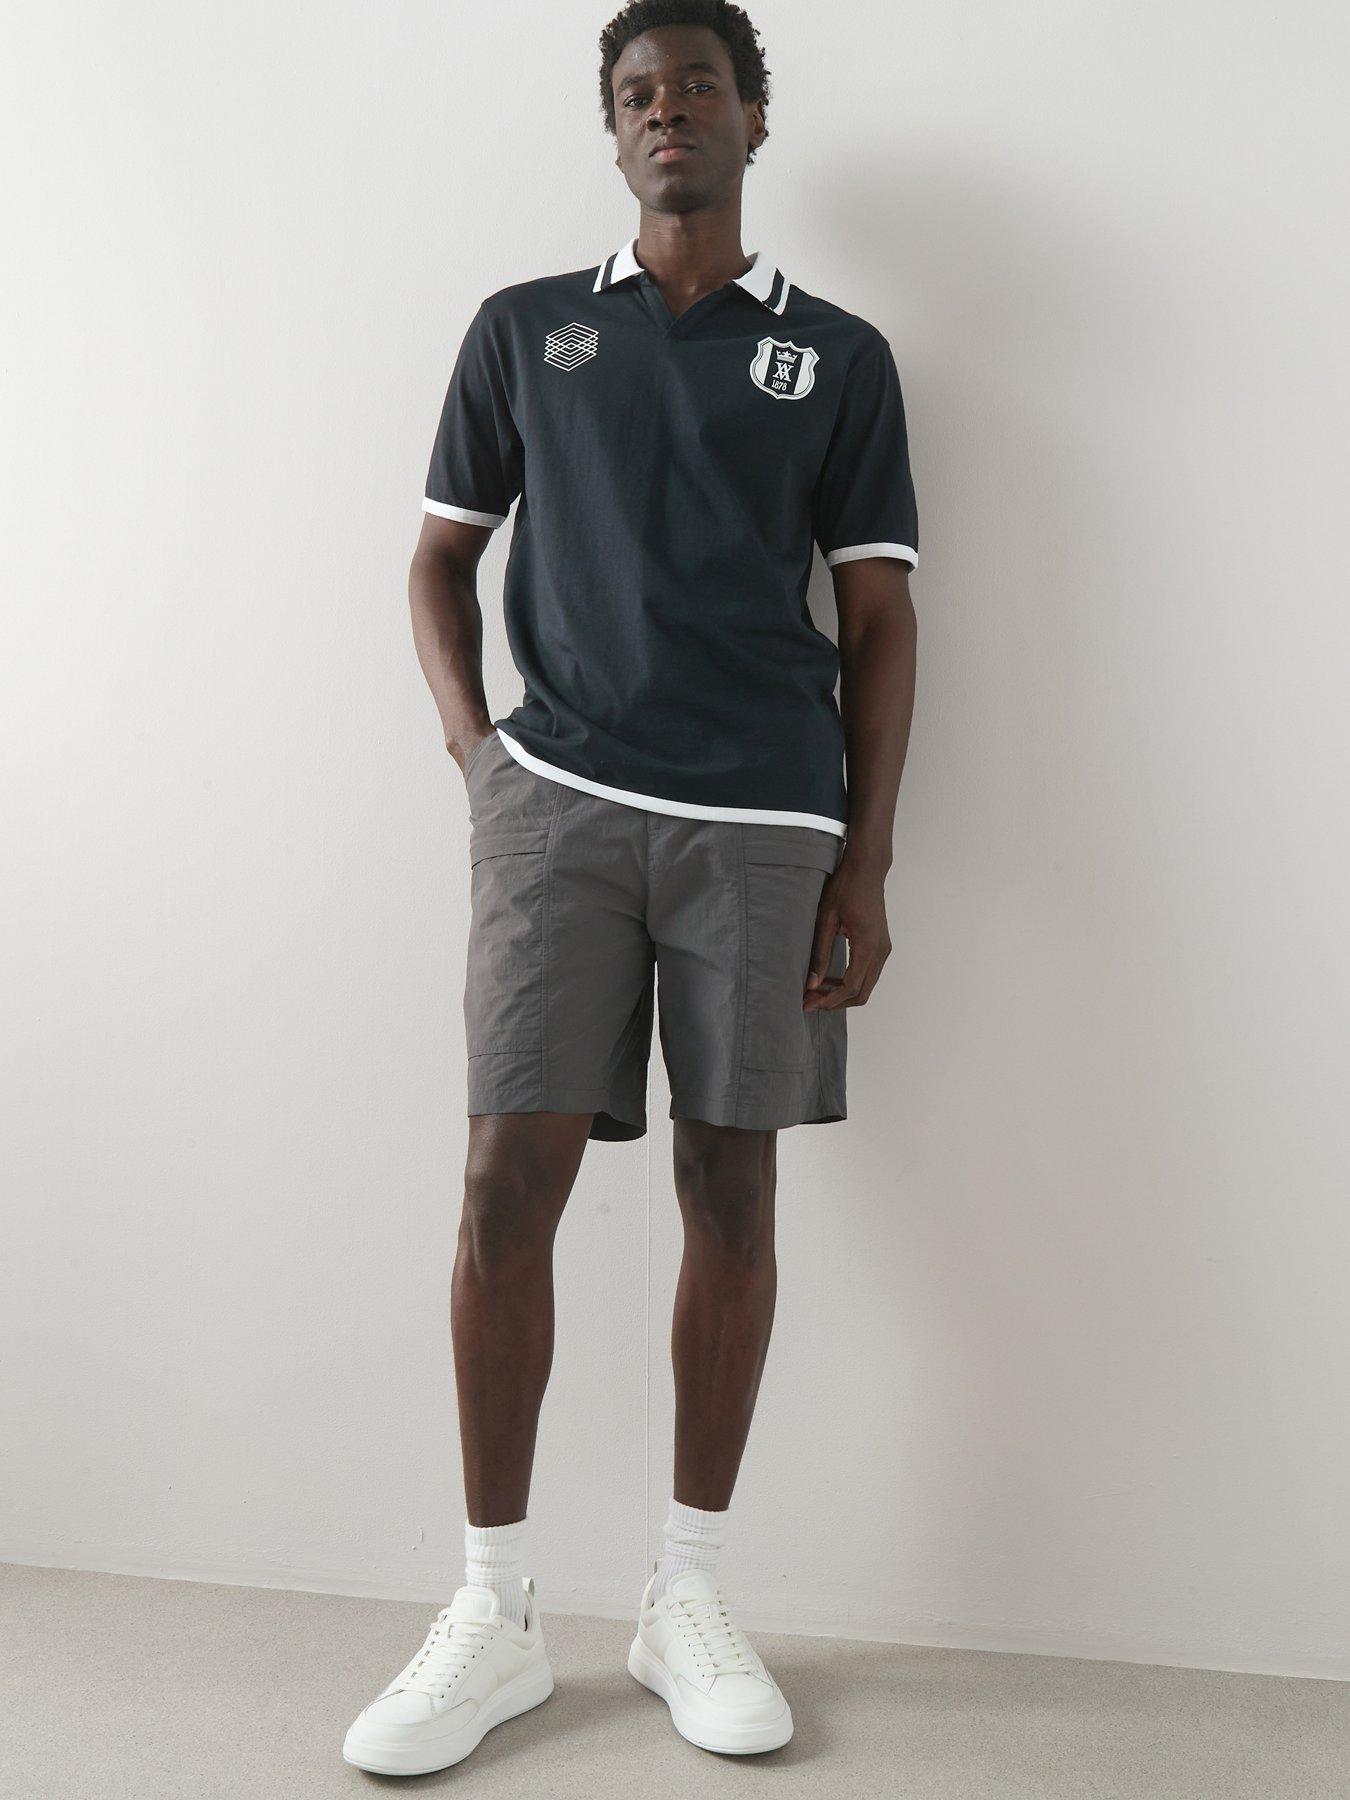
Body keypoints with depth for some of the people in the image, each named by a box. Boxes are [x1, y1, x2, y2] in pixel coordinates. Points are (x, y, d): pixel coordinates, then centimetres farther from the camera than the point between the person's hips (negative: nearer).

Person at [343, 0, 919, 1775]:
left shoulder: (839, 356, 12)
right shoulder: (523, 330, 15)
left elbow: (878, 620, 8)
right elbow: (442, 557, 17)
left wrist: (868, 860, 0)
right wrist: (474, 749, 0)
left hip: (765, 820, 0)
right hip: (561, 800, 0)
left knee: (732, 1190, 3)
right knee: (508, 1182, -6)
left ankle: (690, 1599, 18)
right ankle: (495, 1613, 9)